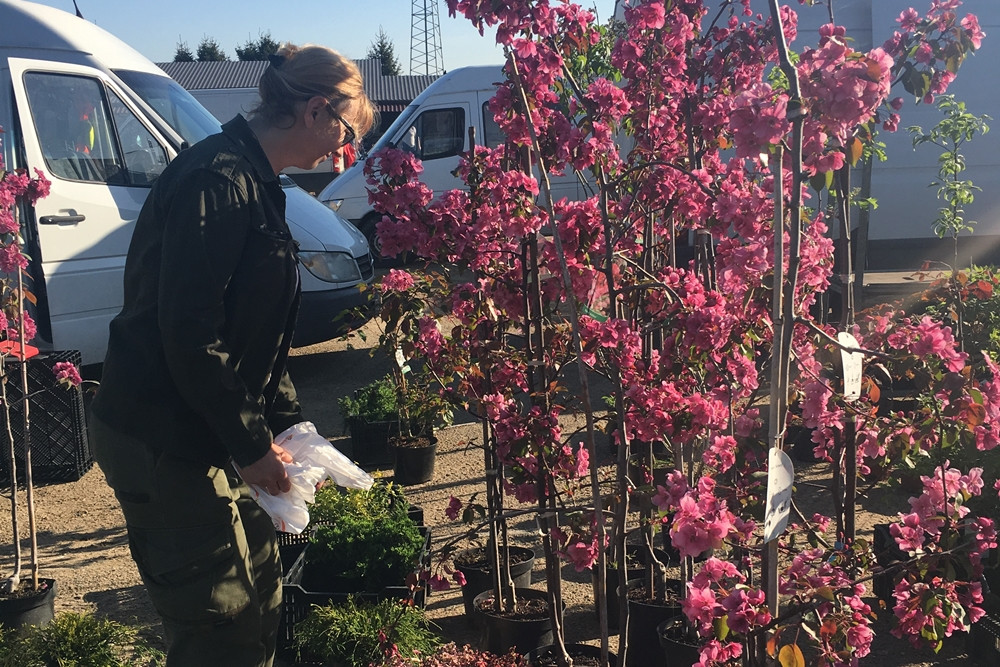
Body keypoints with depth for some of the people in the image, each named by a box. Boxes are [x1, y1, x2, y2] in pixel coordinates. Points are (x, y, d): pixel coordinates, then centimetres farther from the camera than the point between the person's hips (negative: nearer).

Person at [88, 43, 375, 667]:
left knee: (260, 595, 17)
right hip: (164, 440, -10)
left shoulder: (253, 183, 15)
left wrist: (286, 427, 12)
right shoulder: (219, 178, -18)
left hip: (205, 434, 10)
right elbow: (188, 331, -24)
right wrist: (251, 444, -17)